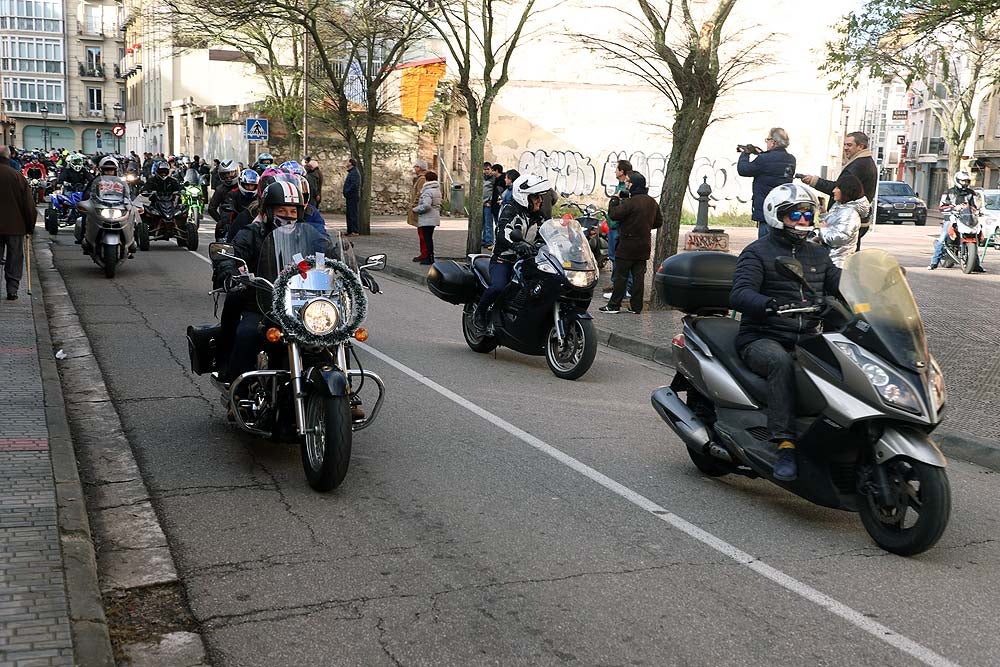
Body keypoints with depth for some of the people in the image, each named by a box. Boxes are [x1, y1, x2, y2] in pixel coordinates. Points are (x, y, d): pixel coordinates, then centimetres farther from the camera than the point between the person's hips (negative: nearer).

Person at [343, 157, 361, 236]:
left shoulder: (354, 172, -14)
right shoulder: (351, 172, 19)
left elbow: (354, 185, -24)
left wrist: (347, 192, -18)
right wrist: (346, 194, 15)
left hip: (353, 197, -11)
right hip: (350, 197, 11)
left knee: (353, 214, -10)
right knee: (349, 215, 13)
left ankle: (355, 231, -9)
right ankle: (350, 231, 17)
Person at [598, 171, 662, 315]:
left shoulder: (631, 202, -18)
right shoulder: (652, 202, 9)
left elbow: (614, 214, -19)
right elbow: (658, 222, 16)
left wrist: (615, 199, -4)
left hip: (628, 245, -7)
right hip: (644, 245, 7)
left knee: (621, 275, -1)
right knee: (638, 275, 8)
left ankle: (614, 305, 2)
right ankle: (637, 306, 9)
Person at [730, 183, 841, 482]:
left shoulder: (819, 255, 21)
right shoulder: (757, 252, 1)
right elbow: (739, 294, -15)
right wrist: (771, 304, -35)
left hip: (807, 339, 5)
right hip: (762, 339, -5)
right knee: (782, 363, -37)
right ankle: (785, 446, -39)